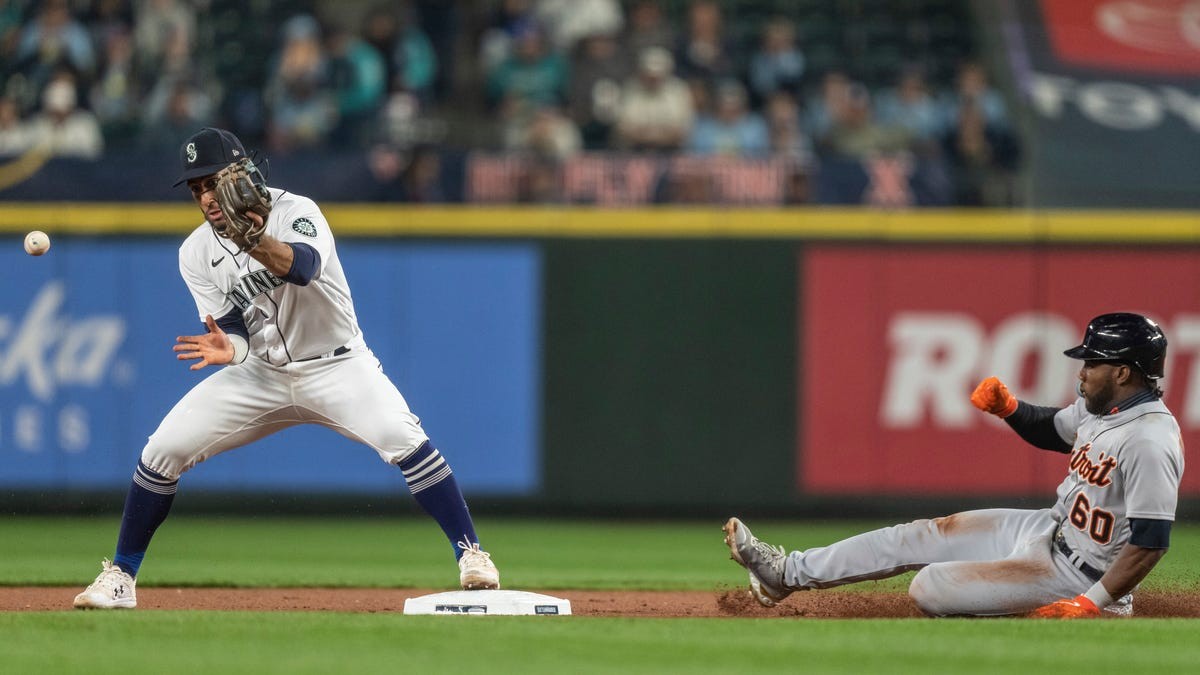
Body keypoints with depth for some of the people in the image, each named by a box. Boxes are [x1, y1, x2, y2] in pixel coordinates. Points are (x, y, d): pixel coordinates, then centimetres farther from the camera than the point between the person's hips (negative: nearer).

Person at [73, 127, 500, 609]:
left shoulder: (295, 212, -18)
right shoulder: (197, 253, -4)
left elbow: (304, 267, -41)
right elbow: (236, 334, -7)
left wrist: (257, 243, -61)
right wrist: (229, 349, -33)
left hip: (335, 365, -4)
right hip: (261, 374, 4)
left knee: (403, 439, -28)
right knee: (163, 451, -8)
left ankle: (471, 555, -17)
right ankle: (120, 577, 6)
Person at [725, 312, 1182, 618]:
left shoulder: (1149, 441, -28)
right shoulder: (1100, 406, 2)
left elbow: (1152, 541, -30)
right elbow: (1049, 429, 23)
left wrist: (1090, 604, -31)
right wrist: (1007, 407, 2)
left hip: (1074, 572, -10)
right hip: (1050, 531, 10)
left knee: (929, 588, -13)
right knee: (921, 536, 11)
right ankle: (786, 573, 20)